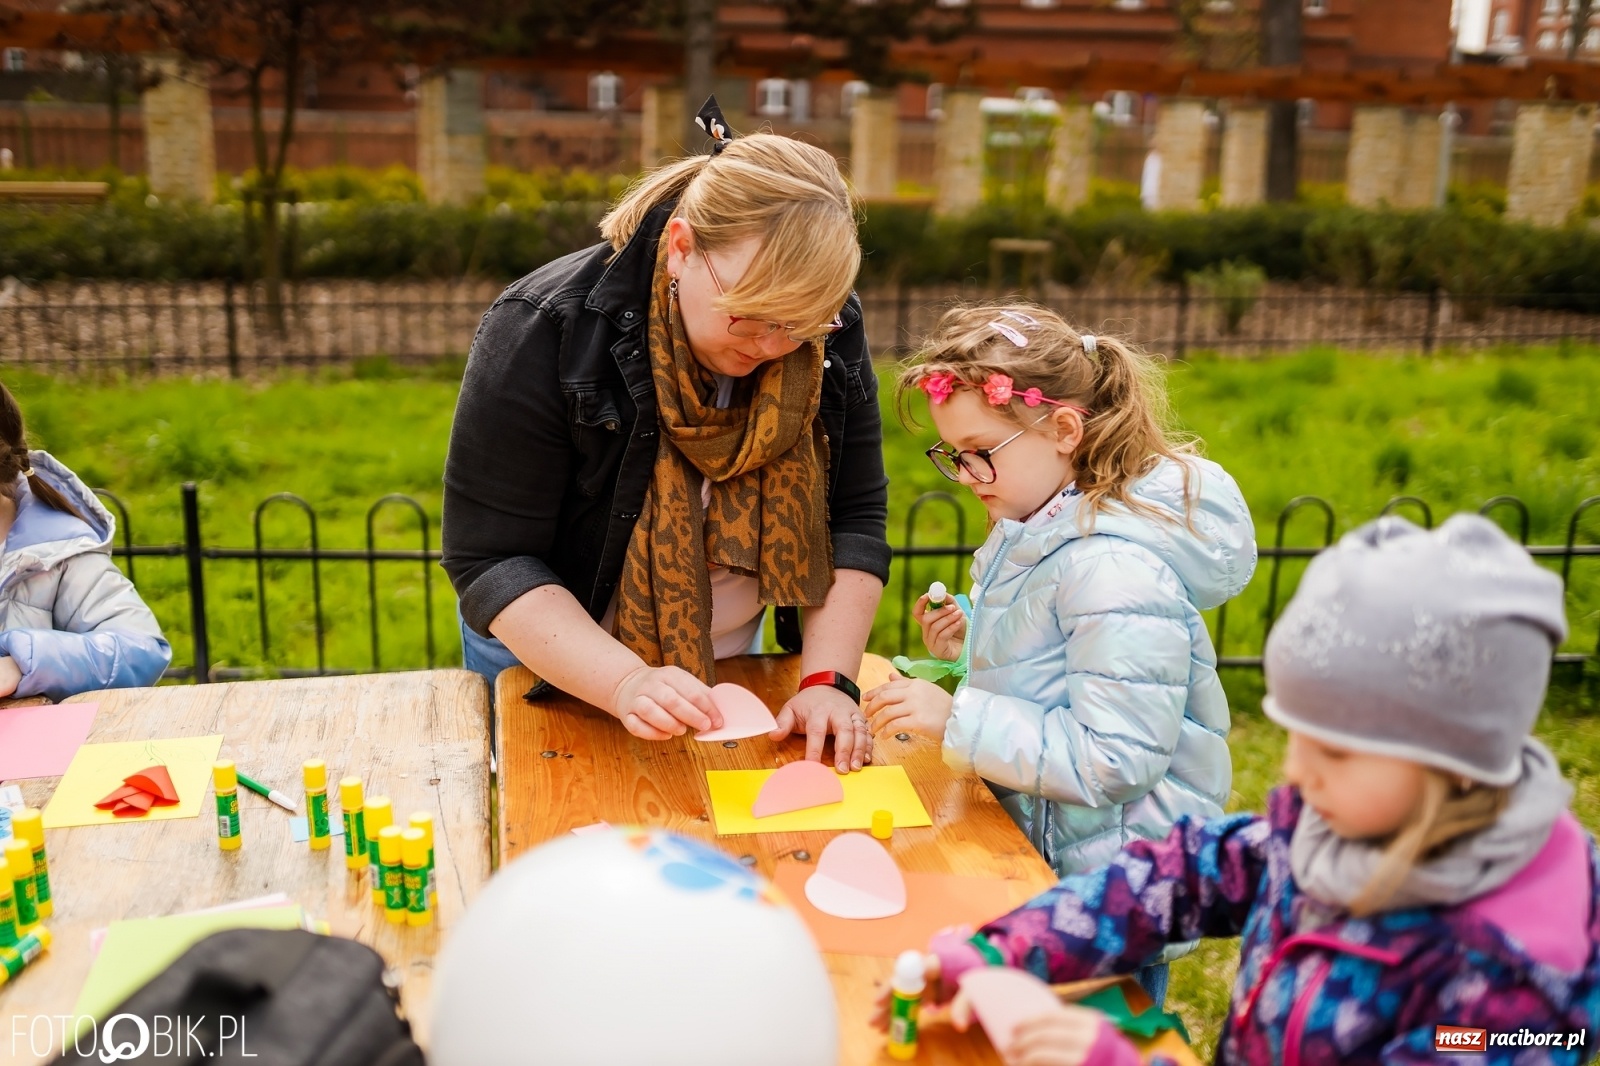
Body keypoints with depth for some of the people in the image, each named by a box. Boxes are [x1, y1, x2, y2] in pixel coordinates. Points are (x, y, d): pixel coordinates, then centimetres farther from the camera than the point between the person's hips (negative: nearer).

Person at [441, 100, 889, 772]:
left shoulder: (832, 337, -16)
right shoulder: (544, 331, -29)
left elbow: (855, 520, -13)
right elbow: (491, 562, -28)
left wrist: (827, 679, -26)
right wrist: (627, 683, -41)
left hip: (730, 659, 4)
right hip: (555, 666, -3)